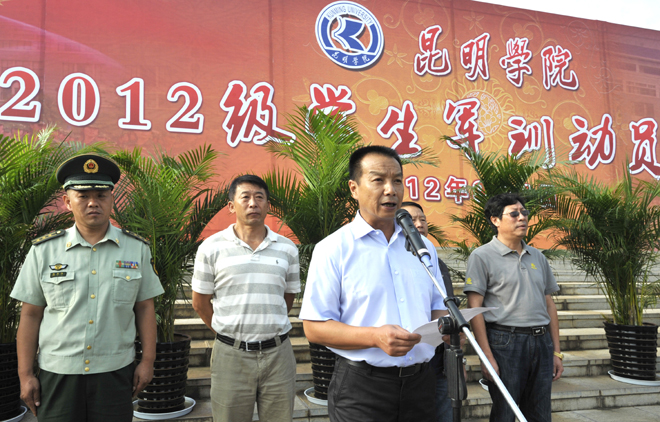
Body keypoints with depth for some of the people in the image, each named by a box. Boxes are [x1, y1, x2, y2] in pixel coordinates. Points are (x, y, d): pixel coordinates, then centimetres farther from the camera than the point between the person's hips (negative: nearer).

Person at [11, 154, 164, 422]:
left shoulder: (137, 249, 1)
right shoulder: (44, 251, 0)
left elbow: (144, 307, 4)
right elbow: (31, 315, 4)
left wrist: (148, 361, 1)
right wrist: (25, 374, 2)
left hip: (115, 373, 0)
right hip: (57, 374, 0)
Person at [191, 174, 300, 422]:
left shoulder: (287, 249, 5)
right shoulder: (211, 248, -1)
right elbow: (200, 302, 6)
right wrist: (228, 332, 9)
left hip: (277, 353, 2)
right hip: (231, 355, -1)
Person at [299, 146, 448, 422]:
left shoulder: (423, 246, 10)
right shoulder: (333, 249, -8)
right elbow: (314, 327, -11)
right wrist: (375, 337, -23)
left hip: (420, 381, 5)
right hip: (361, 387, -5)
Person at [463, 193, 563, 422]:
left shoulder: (537, 256, 14)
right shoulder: (482, 256, -5)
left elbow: (549, 304, 17)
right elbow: (474, 308, -9)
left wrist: (556, 351, 13)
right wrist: (487, 356, -14)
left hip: (541, 342, 6)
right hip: (505, 342, -5)